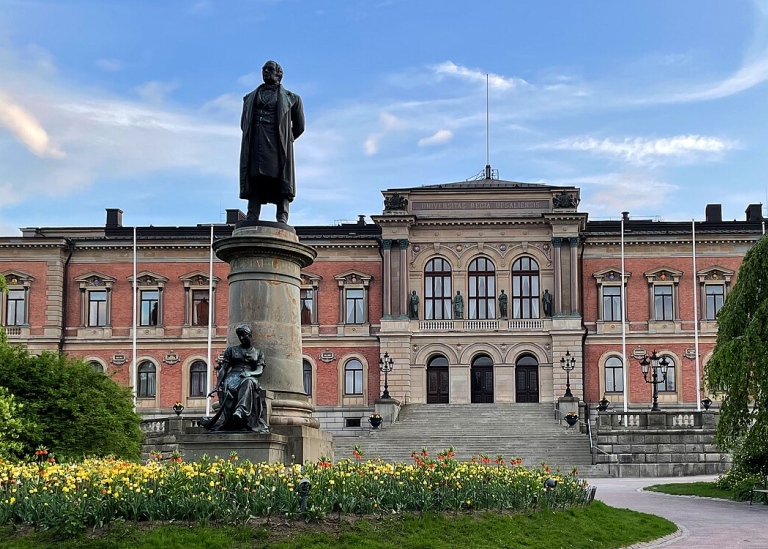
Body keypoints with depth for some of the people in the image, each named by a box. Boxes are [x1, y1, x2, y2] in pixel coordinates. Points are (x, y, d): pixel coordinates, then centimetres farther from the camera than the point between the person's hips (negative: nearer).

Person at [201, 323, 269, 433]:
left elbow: (259, 371, 7)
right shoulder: (231, 350, 22)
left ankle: (240, 410, -61)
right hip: (233, 376, 1)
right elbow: (223, 368, 12)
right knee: (229, 389, -37)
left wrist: (248, 373, -15)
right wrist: (218, 384, -4)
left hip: (250, 378, -1)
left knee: (248, 383, -40)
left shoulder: (258, 353, 22)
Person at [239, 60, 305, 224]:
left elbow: (299, 126, 17)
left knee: (280, 179, -12)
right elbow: (244, 124, 24)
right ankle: (252, 218, -19)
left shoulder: (289, 98, 17)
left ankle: (282, 217, -20)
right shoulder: (251, 97, 26)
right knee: (254, 178, -10)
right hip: (255, 145, 2)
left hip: (277, 144, -2)